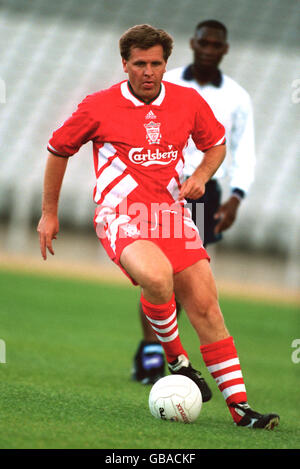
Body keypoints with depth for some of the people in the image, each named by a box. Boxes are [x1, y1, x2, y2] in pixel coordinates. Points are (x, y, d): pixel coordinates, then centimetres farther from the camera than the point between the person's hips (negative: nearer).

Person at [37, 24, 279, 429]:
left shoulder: (189, 102, 4)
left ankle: (240, 406, -1)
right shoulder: (98, 107, -4)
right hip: (121, 215, -4)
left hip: (171, 213, 4)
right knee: (156, 277, -34)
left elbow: (216, 144, 22)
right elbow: (58, 149, 11)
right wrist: (49, 213, 13)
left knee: (206, 307, -6)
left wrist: (201, 176, 1)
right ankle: (176, 359, -7)